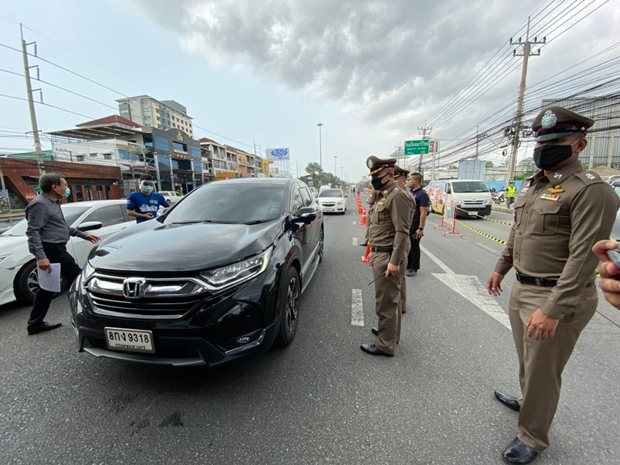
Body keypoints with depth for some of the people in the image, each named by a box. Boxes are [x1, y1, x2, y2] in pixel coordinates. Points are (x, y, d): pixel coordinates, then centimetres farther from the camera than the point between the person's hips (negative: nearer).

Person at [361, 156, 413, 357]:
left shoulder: (398, 196, -16)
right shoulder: (382, 195, 15)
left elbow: (402, 232, -21)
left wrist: (395, 261, -23)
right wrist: (373, 251, 20)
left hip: (389, 256, -10)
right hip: (380, 254, 10)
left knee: (386, 302, 0)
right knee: (390, 299, 21)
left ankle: (386, 345, 13)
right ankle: (390, 332, 37)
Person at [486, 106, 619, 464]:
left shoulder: (591, 190, -17)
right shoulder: (532, 185, 9)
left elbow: (584, 258, -24)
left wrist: (553, 309, -27)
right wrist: (501, 269, 22)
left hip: (557, 297, -8)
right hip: (522, 289, 8)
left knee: (543, 370, 9)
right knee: (528, 359, 26)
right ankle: (527, 400, 51)